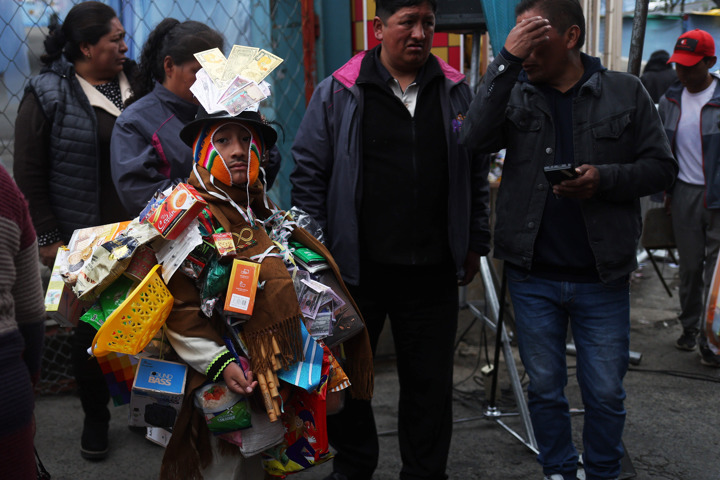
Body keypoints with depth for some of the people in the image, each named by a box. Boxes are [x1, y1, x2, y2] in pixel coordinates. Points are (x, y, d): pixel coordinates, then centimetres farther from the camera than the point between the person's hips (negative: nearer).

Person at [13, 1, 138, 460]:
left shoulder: (138, 81, 7)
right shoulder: (48, 95, -5)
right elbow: (29, 176, -3)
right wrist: (48, 238, -5)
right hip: (86, 240, -3)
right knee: (92, 326, 6)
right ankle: (96, 417, 24)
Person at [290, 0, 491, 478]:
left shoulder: (456, 93, 6)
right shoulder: (339, 93, -2)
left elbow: (477, 174, 12)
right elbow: (309, 174, -1)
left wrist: (475, 244, 10)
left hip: (433, 272, 2)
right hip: (356, 268, -1)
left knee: (431, 382, 11)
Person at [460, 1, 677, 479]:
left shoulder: (625, 92, 0)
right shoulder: (516, 94, 2)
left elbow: (662, 166, 1)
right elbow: (476, 138, -16)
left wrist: (606, 178, -17)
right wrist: (505, 61, -21)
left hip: (602, 277, -1)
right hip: (533, 275, 1)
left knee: (605, 392, 10)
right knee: (544, 388, 14)